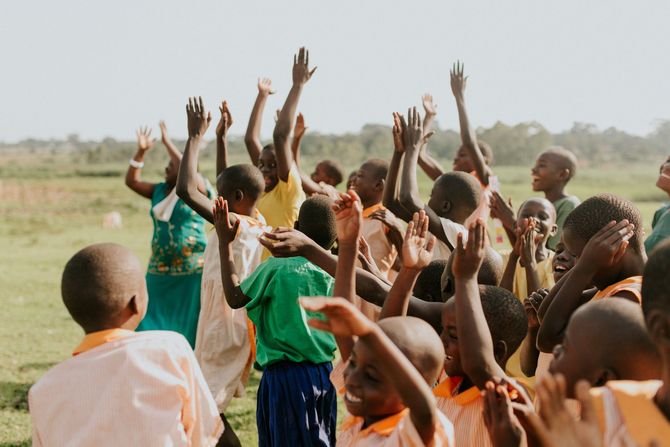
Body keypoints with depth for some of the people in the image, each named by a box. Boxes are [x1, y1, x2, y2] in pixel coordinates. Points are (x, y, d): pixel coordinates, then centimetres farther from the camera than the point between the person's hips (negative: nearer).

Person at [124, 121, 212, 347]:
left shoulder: (197, 190, -6)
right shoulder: (160, 191, 13)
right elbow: (132, 180, 14)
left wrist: (168, 143, -19)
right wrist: (141, 151, 2)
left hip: (192, 272, -6)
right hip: (159, 272, 6)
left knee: (189, 325, 0)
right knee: (154, 327, 7)